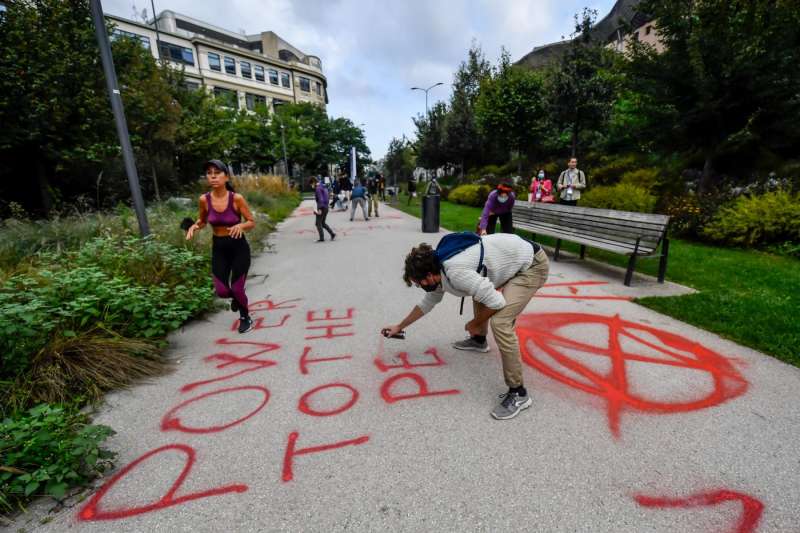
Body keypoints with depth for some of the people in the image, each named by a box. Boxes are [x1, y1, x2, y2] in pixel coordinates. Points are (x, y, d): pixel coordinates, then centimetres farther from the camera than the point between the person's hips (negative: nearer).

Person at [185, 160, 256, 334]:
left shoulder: (237, 198, -15)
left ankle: (245, 317, 30)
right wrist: (195, 226, -10)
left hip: (239, 247, -3)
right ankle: (236, 297, 38)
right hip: (218, 248, 3)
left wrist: (241, 225, -29)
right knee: (222, 291, -1)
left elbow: (252, 222, -8)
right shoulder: (204, 199, -6)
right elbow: (202, 220, 11)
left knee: (237, 289, 0)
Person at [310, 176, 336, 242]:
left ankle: (321, 238, 1)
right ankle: (332, 234, 9)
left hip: (322, 208, -9)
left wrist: (319, 209, -23)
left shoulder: (318, 188, -13)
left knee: (318, 223, 0)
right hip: (326, 207, 9)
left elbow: (320, 199, -21)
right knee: (323, 223, 17)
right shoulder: (323, 187, 16)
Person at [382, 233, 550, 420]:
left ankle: (518, 394, -7)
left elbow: (496, 302, -26)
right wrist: (399, 327, 24)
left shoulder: (455, 272, -30)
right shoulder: (438, 268, 1)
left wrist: (475, 323, -7)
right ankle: (479, 340, 47)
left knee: (500, 322, -21)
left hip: (533, 264, -10)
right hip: (513, 257, 10)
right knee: (479, 293, 25)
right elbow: (428, 302, 16)